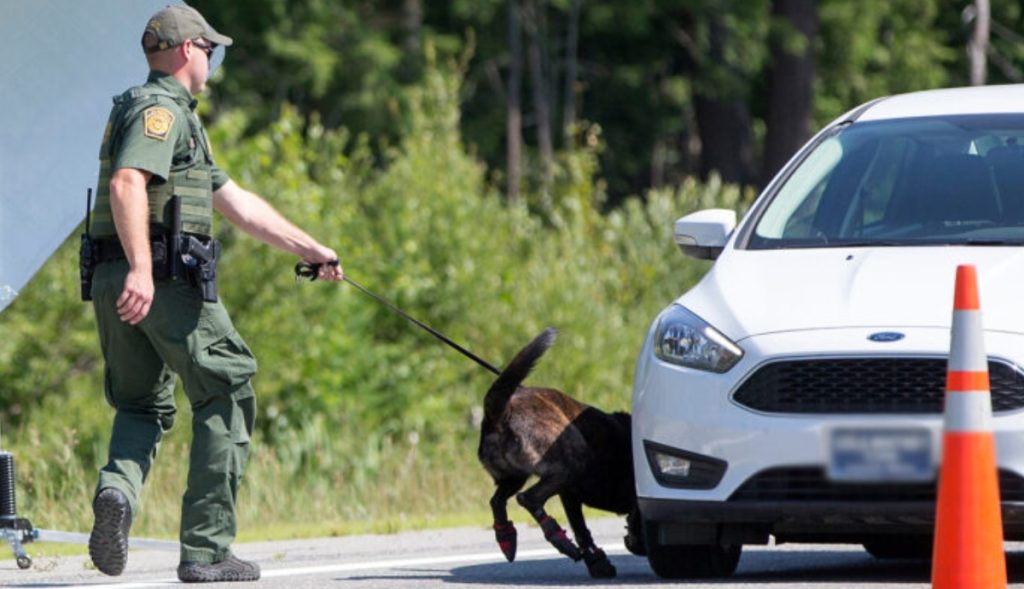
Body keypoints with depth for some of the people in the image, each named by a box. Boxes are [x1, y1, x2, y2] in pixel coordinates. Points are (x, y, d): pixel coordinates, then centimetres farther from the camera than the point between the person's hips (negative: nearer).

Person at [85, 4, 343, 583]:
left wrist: (310, 248, 30)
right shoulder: (161, 109, -5)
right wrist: (141, 269, -32)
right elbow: (126, 185, -23)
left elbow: (238, 203, 30)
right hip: (168, 278, -9)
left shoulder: (171, 115, 27)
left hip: (112, 281, 9)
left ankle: (118, 487, -17)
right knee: (227, 395, 2)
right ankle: (207, 550, -1)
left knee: (142, 405, 16)